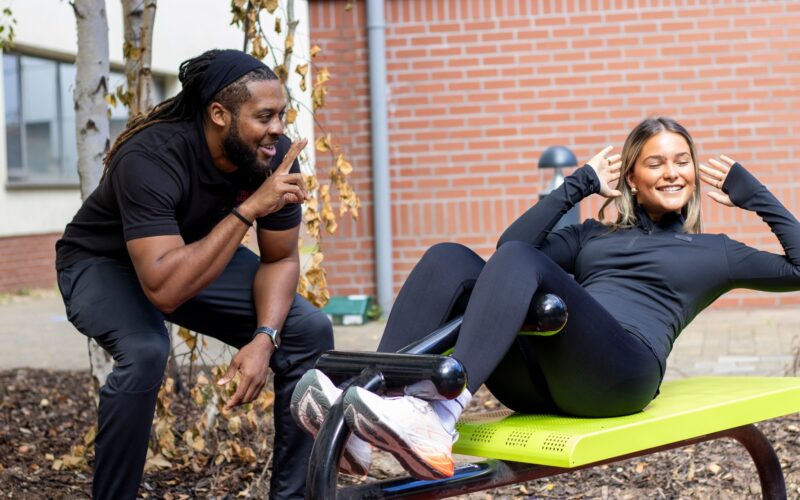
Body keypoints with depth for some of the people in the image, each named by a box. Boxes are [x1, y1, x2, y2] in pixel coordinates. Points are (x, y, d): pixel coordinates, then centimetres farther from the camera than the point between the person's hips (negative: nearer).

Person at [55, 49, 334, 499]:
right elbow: (165, 288, -44)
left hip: (202, 253, 5)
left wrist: (264, 337, -27)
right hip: (104, 262, -5)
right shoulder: (150, 159, -37)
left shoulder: (276, 155, -21)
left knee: (309, 330, -12)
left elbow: (280, 259, -10)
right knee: (145, 351, -36)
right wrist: (249, 209, -46)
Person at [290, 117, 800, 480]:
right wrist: (580, 185, 20)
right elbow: (512, 242, 19)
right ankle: (372, 410, -35)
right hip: (539, 380, 4)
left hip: (623, 371, -4)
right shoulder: (593, 237, 34)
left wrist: (754, 195, 20)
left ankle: (436, 420, -51)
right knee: (450, 258, -17)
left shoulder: (714, 252, 28)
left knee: (521, 261, -29)